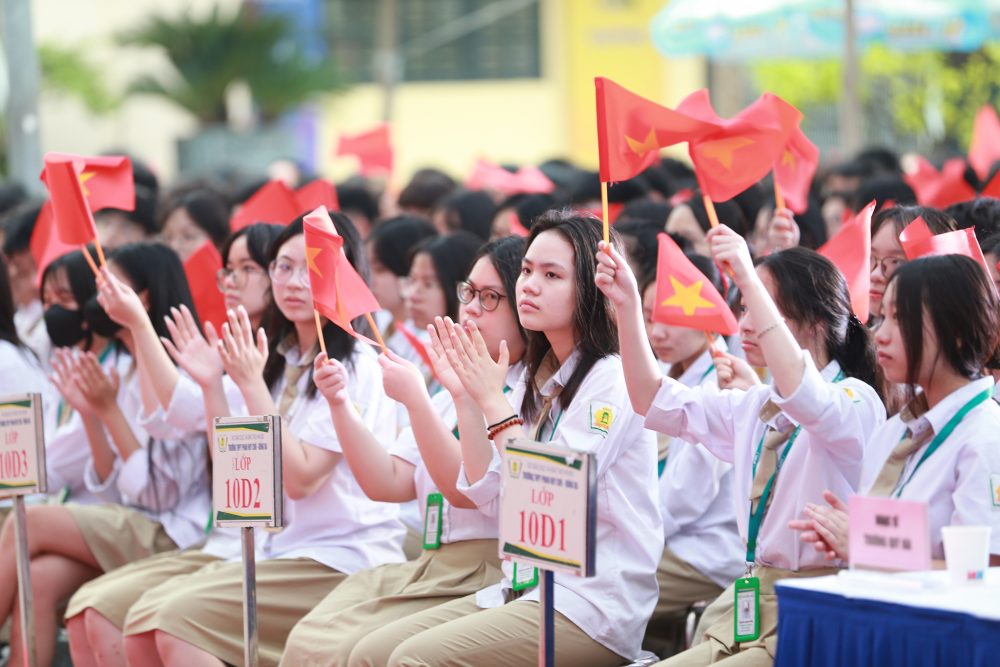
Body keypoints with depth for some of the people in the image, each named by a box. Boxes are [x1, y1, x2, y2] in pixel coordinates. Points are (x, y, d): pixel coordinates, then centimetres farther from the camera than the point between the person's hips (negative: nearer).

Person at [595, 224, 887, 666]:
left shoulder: (857, 401, -9)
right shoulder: (753, 407, 15)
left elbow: (802, 395, -31)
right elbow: (654, 401, 15)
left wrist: (749, 280, -33)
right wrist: (627, 304, 2)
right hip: (750, 611, 8)